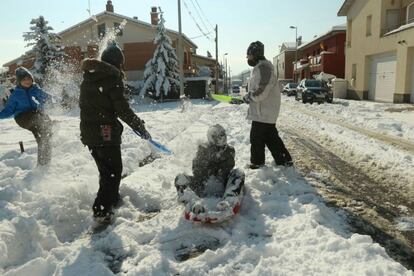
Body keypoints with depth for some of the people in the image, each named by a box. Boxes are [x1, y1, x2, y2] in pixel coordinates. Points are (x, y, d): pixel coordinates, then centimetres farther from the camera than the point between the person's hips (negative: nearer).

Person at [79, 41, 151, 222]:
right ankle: (102, 210, 0)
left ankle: (112, 198, 38)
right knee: (113, 170, 2)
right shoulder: (112, 78, -13)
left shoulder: (88, 76, 12)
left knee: (105, 168, 22)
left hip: (88, 131, 8)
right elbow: (122, 109, -17)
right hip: (106, 132, -8)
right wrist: (140, 126, -8)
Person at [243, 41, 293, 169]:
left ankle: (257, 162, 17)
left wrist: (248, 96, -12)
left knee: (256, 137, 3)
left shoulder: (263, 67, -19)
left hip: (262, 112, -10)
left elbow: (261, 92, -26)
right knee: (271, 137, 15)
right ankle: (284, 159, 23)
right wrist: (249, 96, 8)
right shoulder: (259, 67, 15)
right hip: (265, 111, 10)